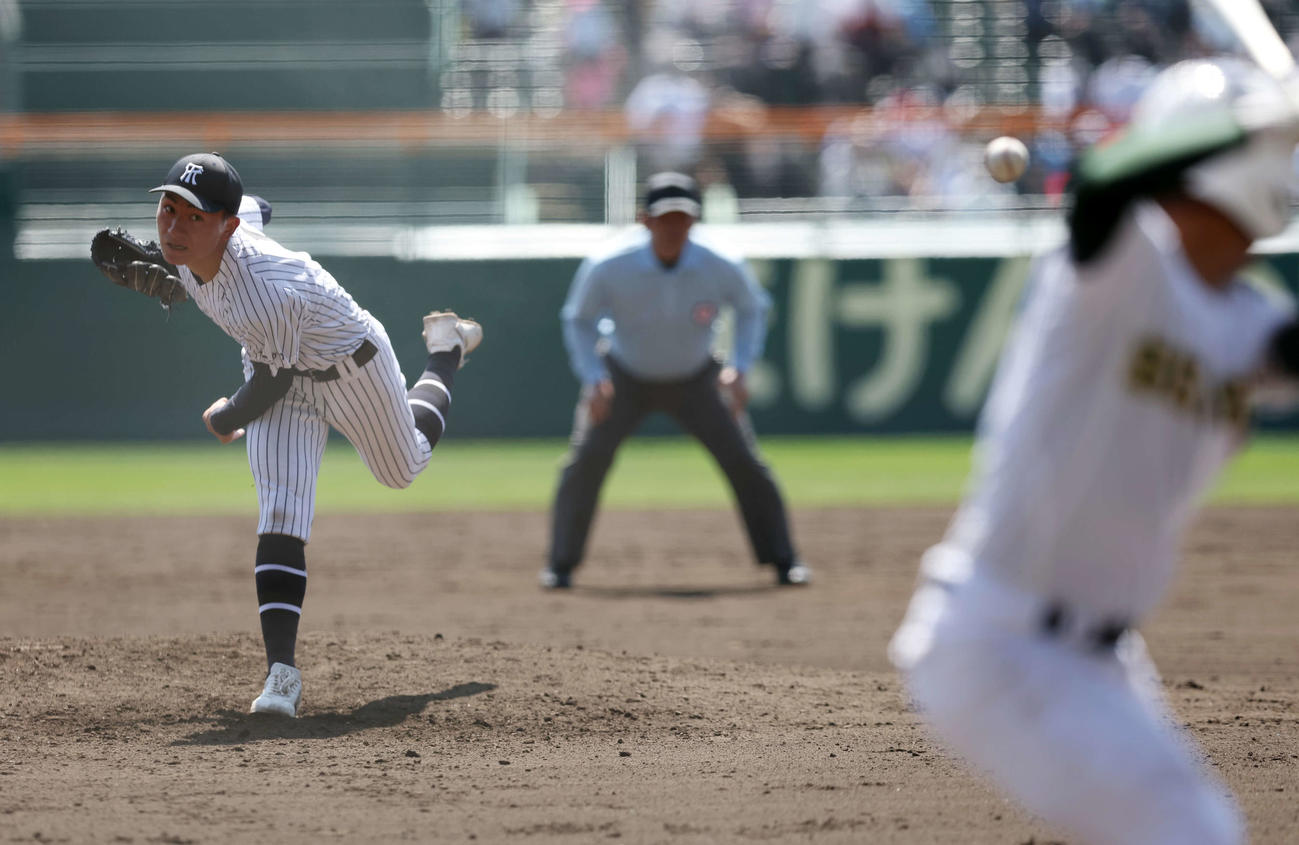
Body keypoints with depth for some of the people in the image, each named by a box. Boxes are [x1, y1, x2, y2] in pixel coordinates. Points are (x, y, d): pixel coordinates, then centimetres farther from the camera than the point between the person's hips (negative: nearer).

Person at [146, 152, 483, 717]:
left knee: (402, 469, 27)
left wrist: (225, 420, -7)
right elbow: (256, 208, 2)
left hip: (352, 368, -5)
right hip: (282, 371, 5)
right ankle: (282, 672, -14)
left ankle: (445, 354, 54)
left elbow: (270, 387, -28)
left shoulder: (270, 294, -46)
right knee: (281, 517, -13)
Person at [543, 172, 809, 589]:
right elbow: (579, 320, -10)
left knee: (743, 460, -8)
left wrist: (738, 368, -15)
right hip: (625, 378, -1)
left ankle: (782, 559, 9)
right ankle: (561, 564, -1)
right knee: (587, 458, -17)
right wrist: (594, 378, -24)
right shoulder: (608, 270, -28)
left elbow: (752, 307, -3)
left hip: (695, 380, 1)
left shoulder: (722, 270, -25)